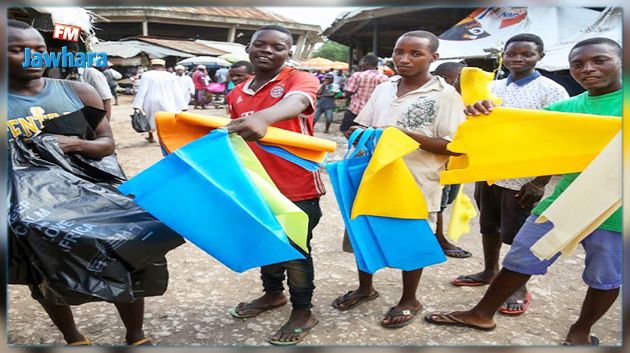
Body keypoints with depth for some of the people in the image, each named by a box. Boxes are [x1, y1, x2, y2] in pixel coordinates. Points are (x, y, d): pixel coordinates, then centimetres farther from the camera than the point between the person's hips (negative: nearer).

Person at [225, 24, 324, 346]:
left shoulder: (299, 79, -12)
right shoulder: (236, 94, 6)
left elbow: (296, 102, -37)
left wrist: (263, 118, -57)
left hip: (297, 187, -6)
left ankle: (303, 312, 27)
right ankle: (273, 293, 45)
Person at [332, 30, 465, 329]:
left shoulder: (445, 95, -9)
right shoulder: (383, 89, 7)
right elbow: (361, 126, 15)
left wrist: (407, 135, -22)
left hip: (416, 185, -5)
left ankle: (409, 301, 32)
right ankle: (365, 288, 40)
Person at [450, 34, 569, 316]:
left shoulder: (551, 91, -10)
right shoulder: (493, 88, 7)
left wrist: (540, 182, -15)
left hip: (522, 179, -5)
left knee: (517, 235, 5)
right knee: (488, 227, 17)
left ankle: (520, 289, 22)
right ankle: (490, 272, 37)